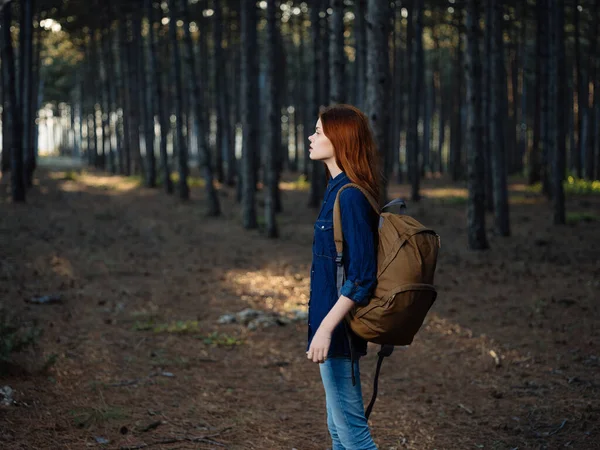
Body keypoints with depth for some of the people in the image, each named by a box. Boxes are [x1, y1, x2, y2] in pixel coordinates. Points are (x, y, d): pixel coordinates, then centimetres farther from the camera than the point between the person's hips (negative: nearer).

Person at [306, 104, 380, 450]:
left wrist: (326, 327, -24)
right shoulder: (339, 190, 11)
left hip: (339, 329, -10)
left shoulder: (350, 197, -18)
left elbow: (362, 275, -23)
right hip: (335, 326, 10)